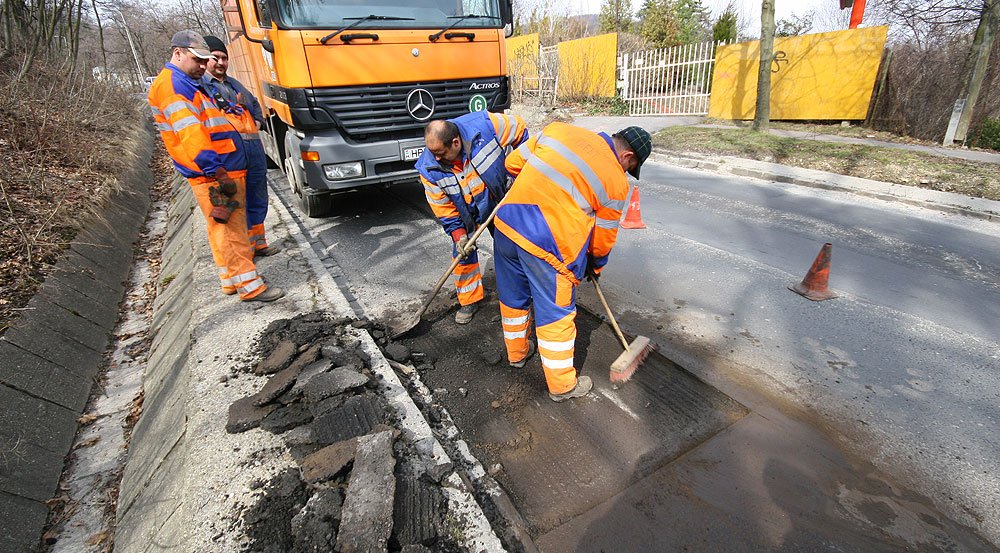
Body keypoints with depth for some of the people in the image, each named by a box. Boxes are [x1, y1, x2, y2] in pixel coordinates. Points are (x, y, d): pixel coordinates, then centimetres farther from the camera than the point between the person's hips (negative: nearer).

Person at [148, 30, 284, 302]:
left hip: (225, 169, 11)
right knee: (231, 228, -10)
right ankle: (249, 285, -7)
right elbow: (189, 132, -21)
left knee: (222, 228, 14)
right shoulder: (172, 84, -9)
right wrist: (216, 170, -27)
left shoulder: (189, 84, 24)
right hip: (213, 174, -11)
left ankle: (230, 279, 23)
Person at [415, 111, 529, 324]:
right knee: (463, 252, -1)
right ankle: (470, 300, 20)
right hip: (466, 211, 1)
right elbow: (442, 206, -15)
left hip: (503, 197, 0)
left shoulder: (485, 125, -35)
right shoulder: (429, 168, -27)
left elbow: (519, 129, -17)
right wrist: (458, 234, -21)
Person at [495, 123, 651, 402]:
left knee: (513, 297, 24)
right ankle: (562, 385, 29)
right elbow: (604, 237, 10)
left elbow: (514, 162, 13)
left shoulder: (560, 130, 10)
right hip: (548, 245, -5)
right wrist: (596, 265, 28)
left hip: (506, 221, 6)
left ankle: (516, 353, 49)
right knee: (556, 314, 11)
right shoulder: (617, 183, 0)